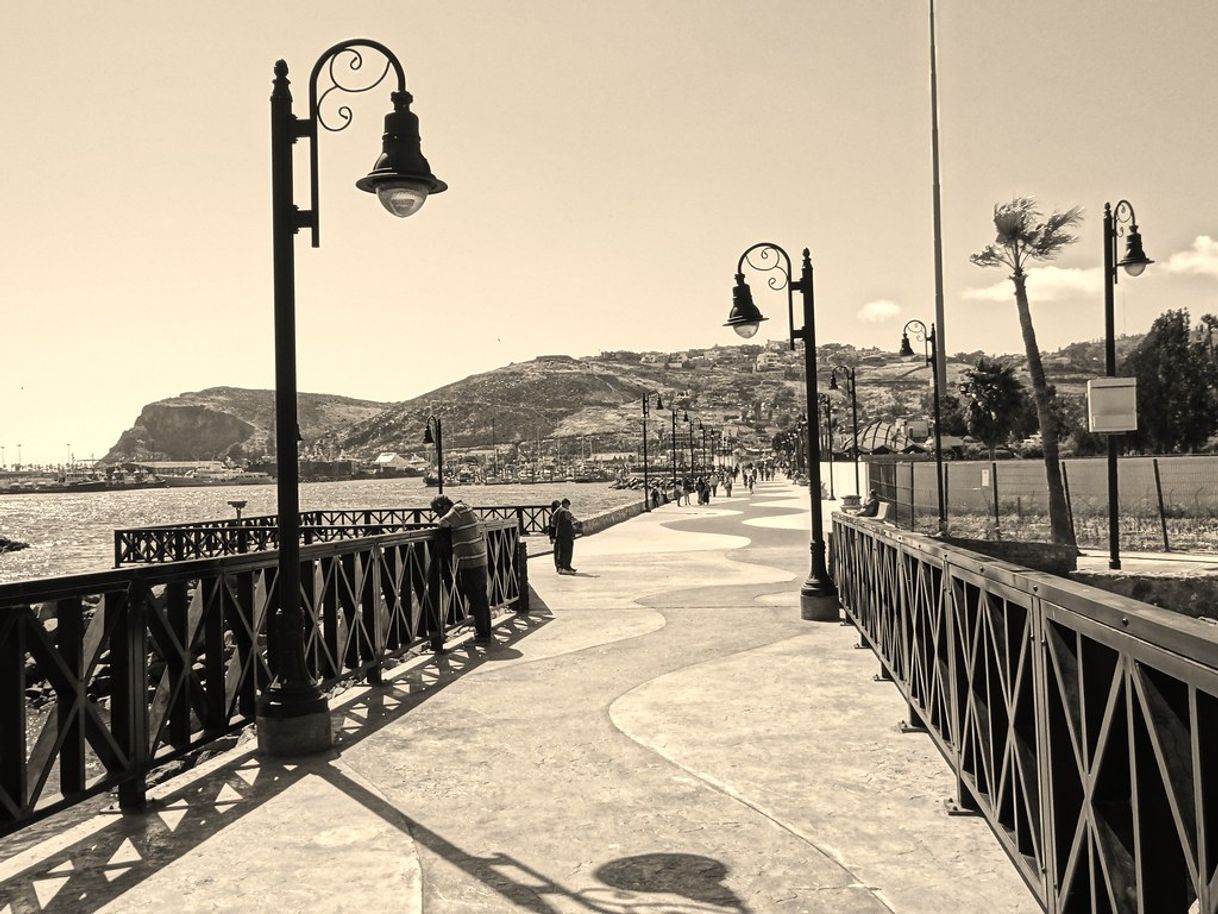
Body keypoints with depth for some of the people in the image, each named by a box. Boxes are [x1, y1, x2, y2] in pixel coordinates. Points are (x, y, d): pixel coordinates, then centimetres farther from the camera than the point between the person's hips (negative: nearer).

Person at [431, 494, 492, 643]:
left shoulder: (458, 509, -11)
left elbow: (443, 522, -21)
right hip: (481, 561, 9)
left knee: (475, 600, -3)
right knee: (481, 599, 14)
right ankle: (484, 632, 22)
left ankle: (482, 635, 2)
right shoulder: (468, 510, 16)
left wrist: (441, 522, 2)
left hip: (469, 564, -9)